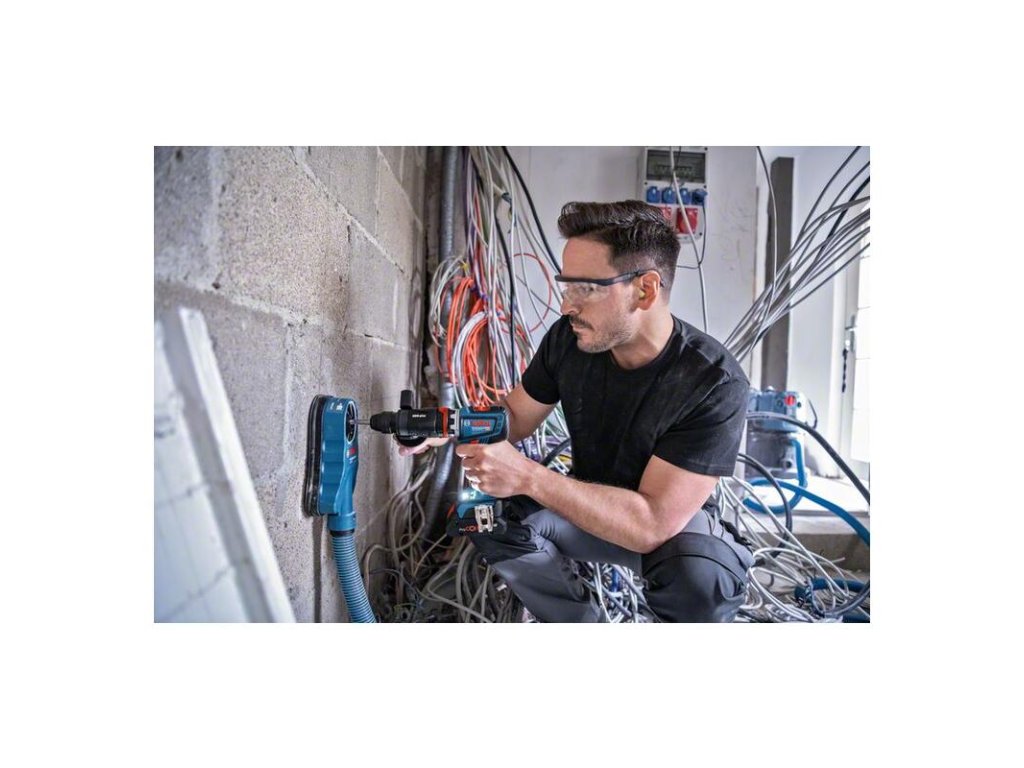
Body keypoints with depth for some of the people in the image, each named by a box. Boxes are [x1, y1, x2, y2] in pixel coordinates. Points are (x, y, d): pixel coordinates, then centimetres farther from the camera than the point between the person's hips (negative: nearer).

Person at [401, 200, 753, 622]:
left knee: (701, 579, -36)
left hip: (675, 520, -4)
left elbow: (652, 524, -34)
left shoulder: (716, 384, -30)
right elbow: (514, 415, 1)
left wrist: (527, 476, -42)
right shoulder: (568, 338, -15)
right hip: (589, 505, 5)